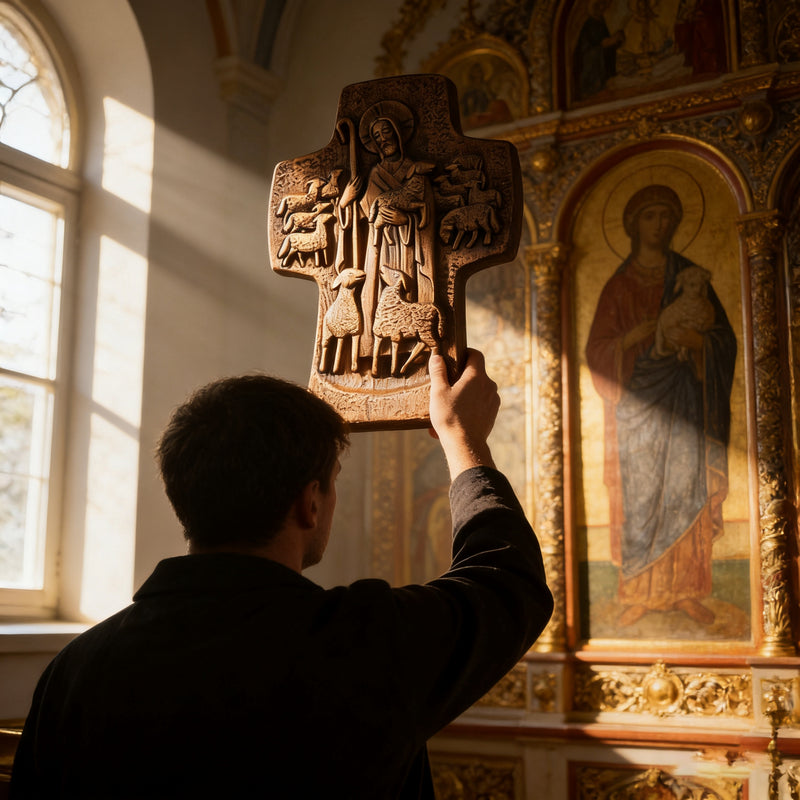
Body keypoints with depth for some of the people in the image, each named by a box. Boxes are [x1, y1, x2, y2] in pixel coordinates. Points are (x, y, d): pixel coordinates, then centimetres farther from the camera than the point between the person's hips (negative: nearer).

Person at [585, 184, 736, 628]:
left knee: (687, 495, -1)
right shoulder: (617, 285, 8)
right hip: (637, 403, 0)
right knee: (638, 496, -2)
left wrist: (696, 339, -16)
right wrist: (631, 337, -16)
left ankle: (687, 591, 6)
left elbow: (724, 339, 5)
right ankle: (640, 593, 3)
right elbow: (596, 349, 3)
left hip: (682, 404, 0)